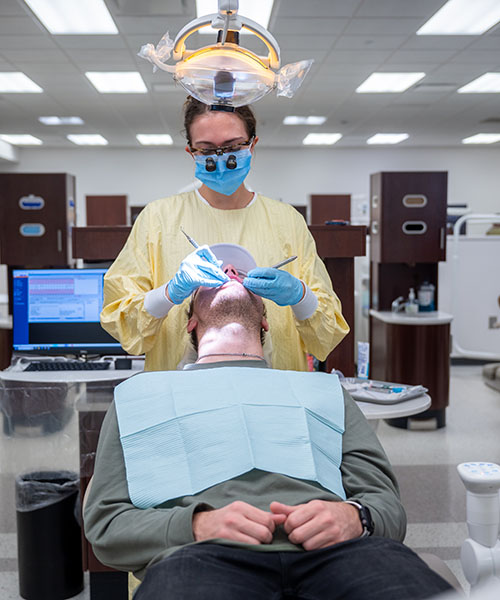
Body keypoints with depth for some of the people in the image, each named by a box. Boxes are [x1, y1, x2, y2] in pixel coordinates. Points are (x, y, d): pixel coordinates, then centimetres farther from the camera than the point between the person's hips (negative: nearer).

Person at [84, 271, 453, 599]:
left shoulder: (322, 390, 32)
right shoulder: (143, 393, 26)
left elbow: (386, 501, 22)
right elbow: (104, 521, 15)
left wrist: (354, 516, -5)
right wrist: (197, 525, -7)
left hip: (330, 549, 2)